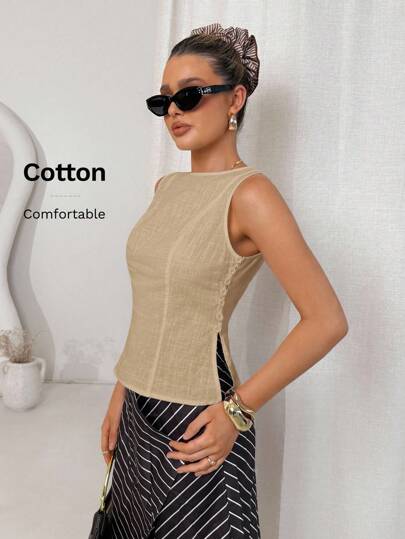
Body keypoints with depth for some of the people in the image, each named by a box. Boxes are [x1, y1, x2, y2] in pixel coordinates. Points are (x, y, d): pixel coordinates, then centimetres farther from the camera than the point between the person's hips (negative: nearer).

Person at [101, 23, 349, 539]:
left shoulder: (248, 193, -16)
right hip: (136, 412, 7)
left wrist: (238, 409, -17)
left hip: (195, 422, -7)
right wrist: (122, 390, 11)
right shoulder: (167, 187, 6)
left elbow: (326, 321, -20)